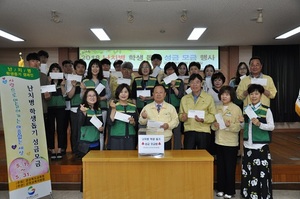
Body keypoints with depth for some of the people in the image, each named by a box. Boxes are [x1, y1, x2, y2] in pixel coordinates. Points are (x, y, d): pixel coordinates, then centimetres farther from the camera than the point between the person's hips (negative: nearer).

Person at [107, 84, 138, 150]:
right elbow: (110, 122, -11)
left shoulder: (133, 107, 7)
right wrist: (113, 109, -18)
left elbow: (137, 124, 12)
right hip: (116, 139, -2)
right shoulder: (113, 106, 0)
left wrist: (133, 122, -8)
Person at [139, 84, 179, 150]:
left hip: (166, 140, 0)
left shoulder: (171, 107, 5)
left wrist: (168, 125, -14)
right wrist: (143, 117, -14)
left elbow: (175, 121, 4)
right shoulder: (147, 107, 6)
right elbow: (141, 122, 7)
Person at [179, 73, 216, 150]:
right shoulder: (184, 98, 13)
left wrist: (203, 119, -17)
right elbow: (180, 114, 16)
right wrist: (182, 117, -6)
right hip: (189, 132, 2)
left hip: (203, 132, -1)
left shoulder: (208, 98, 5)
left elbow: (213, 115, 0)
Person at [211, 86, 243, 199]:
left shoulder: (236, 109, -6)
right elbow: (213, 124, 12)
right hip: (219, 141, 5)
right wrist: (214, 125, -10)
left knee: (230, 168, 4)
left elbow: (239, 126, -11)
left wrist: (230, 125, -29)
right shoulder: (217, 108, 8)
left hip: (231, 142, -4)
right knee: (220, 166, 12)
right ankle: (221, 189, 25)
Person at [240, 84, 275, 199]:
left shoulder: (266, 109, -6)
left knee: (261, 171, -3)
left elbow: (272, 127, -6)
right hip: (248, 145, 4)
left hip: (261, 145, -4)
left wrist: (259, 124, -20)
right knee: (247, 171, 10)